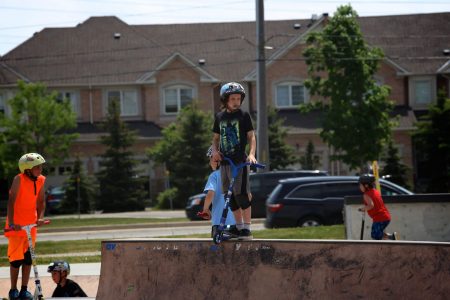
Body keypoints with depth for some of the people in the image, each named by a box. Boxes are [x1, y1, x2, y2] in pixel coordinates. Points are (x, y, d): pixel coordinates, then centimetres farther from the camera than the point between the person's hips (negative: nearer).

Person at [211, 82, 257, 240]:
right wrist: (215, 151, 1)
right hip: (225, 161, 5)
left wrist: (251, 154, -15)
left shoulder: (244, 115, 0)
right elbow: (216, 138, 21)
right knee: (231, 197, 7)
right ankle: (239, 226, 15)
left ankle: (247, 228, -9)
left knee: (242, 194, -11)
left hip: (240, 161, -5)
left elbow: (251, 136, 0)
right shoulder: (220, 117, 12)